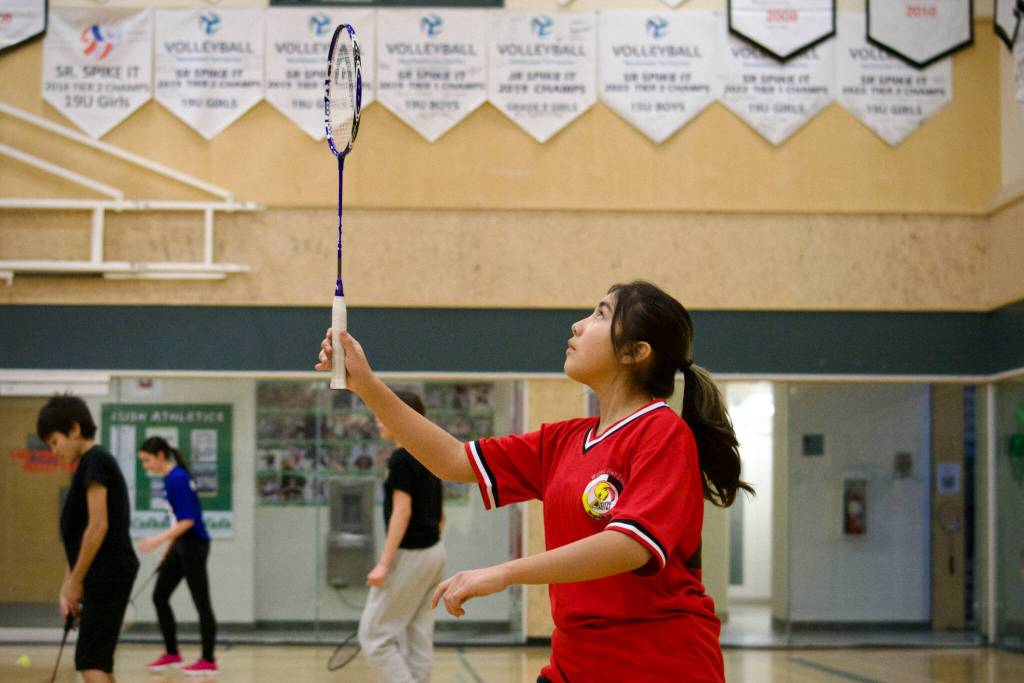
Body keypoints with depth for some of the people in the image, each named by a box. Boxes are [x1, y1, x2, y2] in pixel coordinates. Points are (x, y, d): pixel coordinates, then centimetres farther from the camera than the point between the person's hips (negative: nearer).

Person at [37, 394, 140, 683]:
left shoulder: (94, 461, -10)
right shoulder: (95, 463, 19)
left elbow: (98, 526, -17)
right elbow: (79, 538, 18)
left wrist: (75, 582, -12)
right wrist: (68, 586, 15)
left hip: (106, 576, -10)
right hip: (110, 576, 10)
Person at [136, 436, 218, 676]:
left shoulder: (177, 479, -19)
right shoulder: (172, 478, 9)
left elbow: (187, 521, -23)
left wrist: (158, 540, -27)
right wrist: (169, 548, 22)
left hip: (194, 545, -10)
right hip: (181, 545, 10)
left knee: (201, 602, -2)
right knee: (159, 596, 11)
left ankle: (208, 661, 6)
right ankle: (171, 653, 20)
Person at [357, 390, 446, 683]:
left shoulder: (401, 458, -15)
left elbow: (402, 513, -20)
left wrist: (384, 563, -21)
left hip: (409, 556, -9)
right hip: (432, 552, 9)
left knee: (374, 634, -2)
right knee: (417, 637, 10)